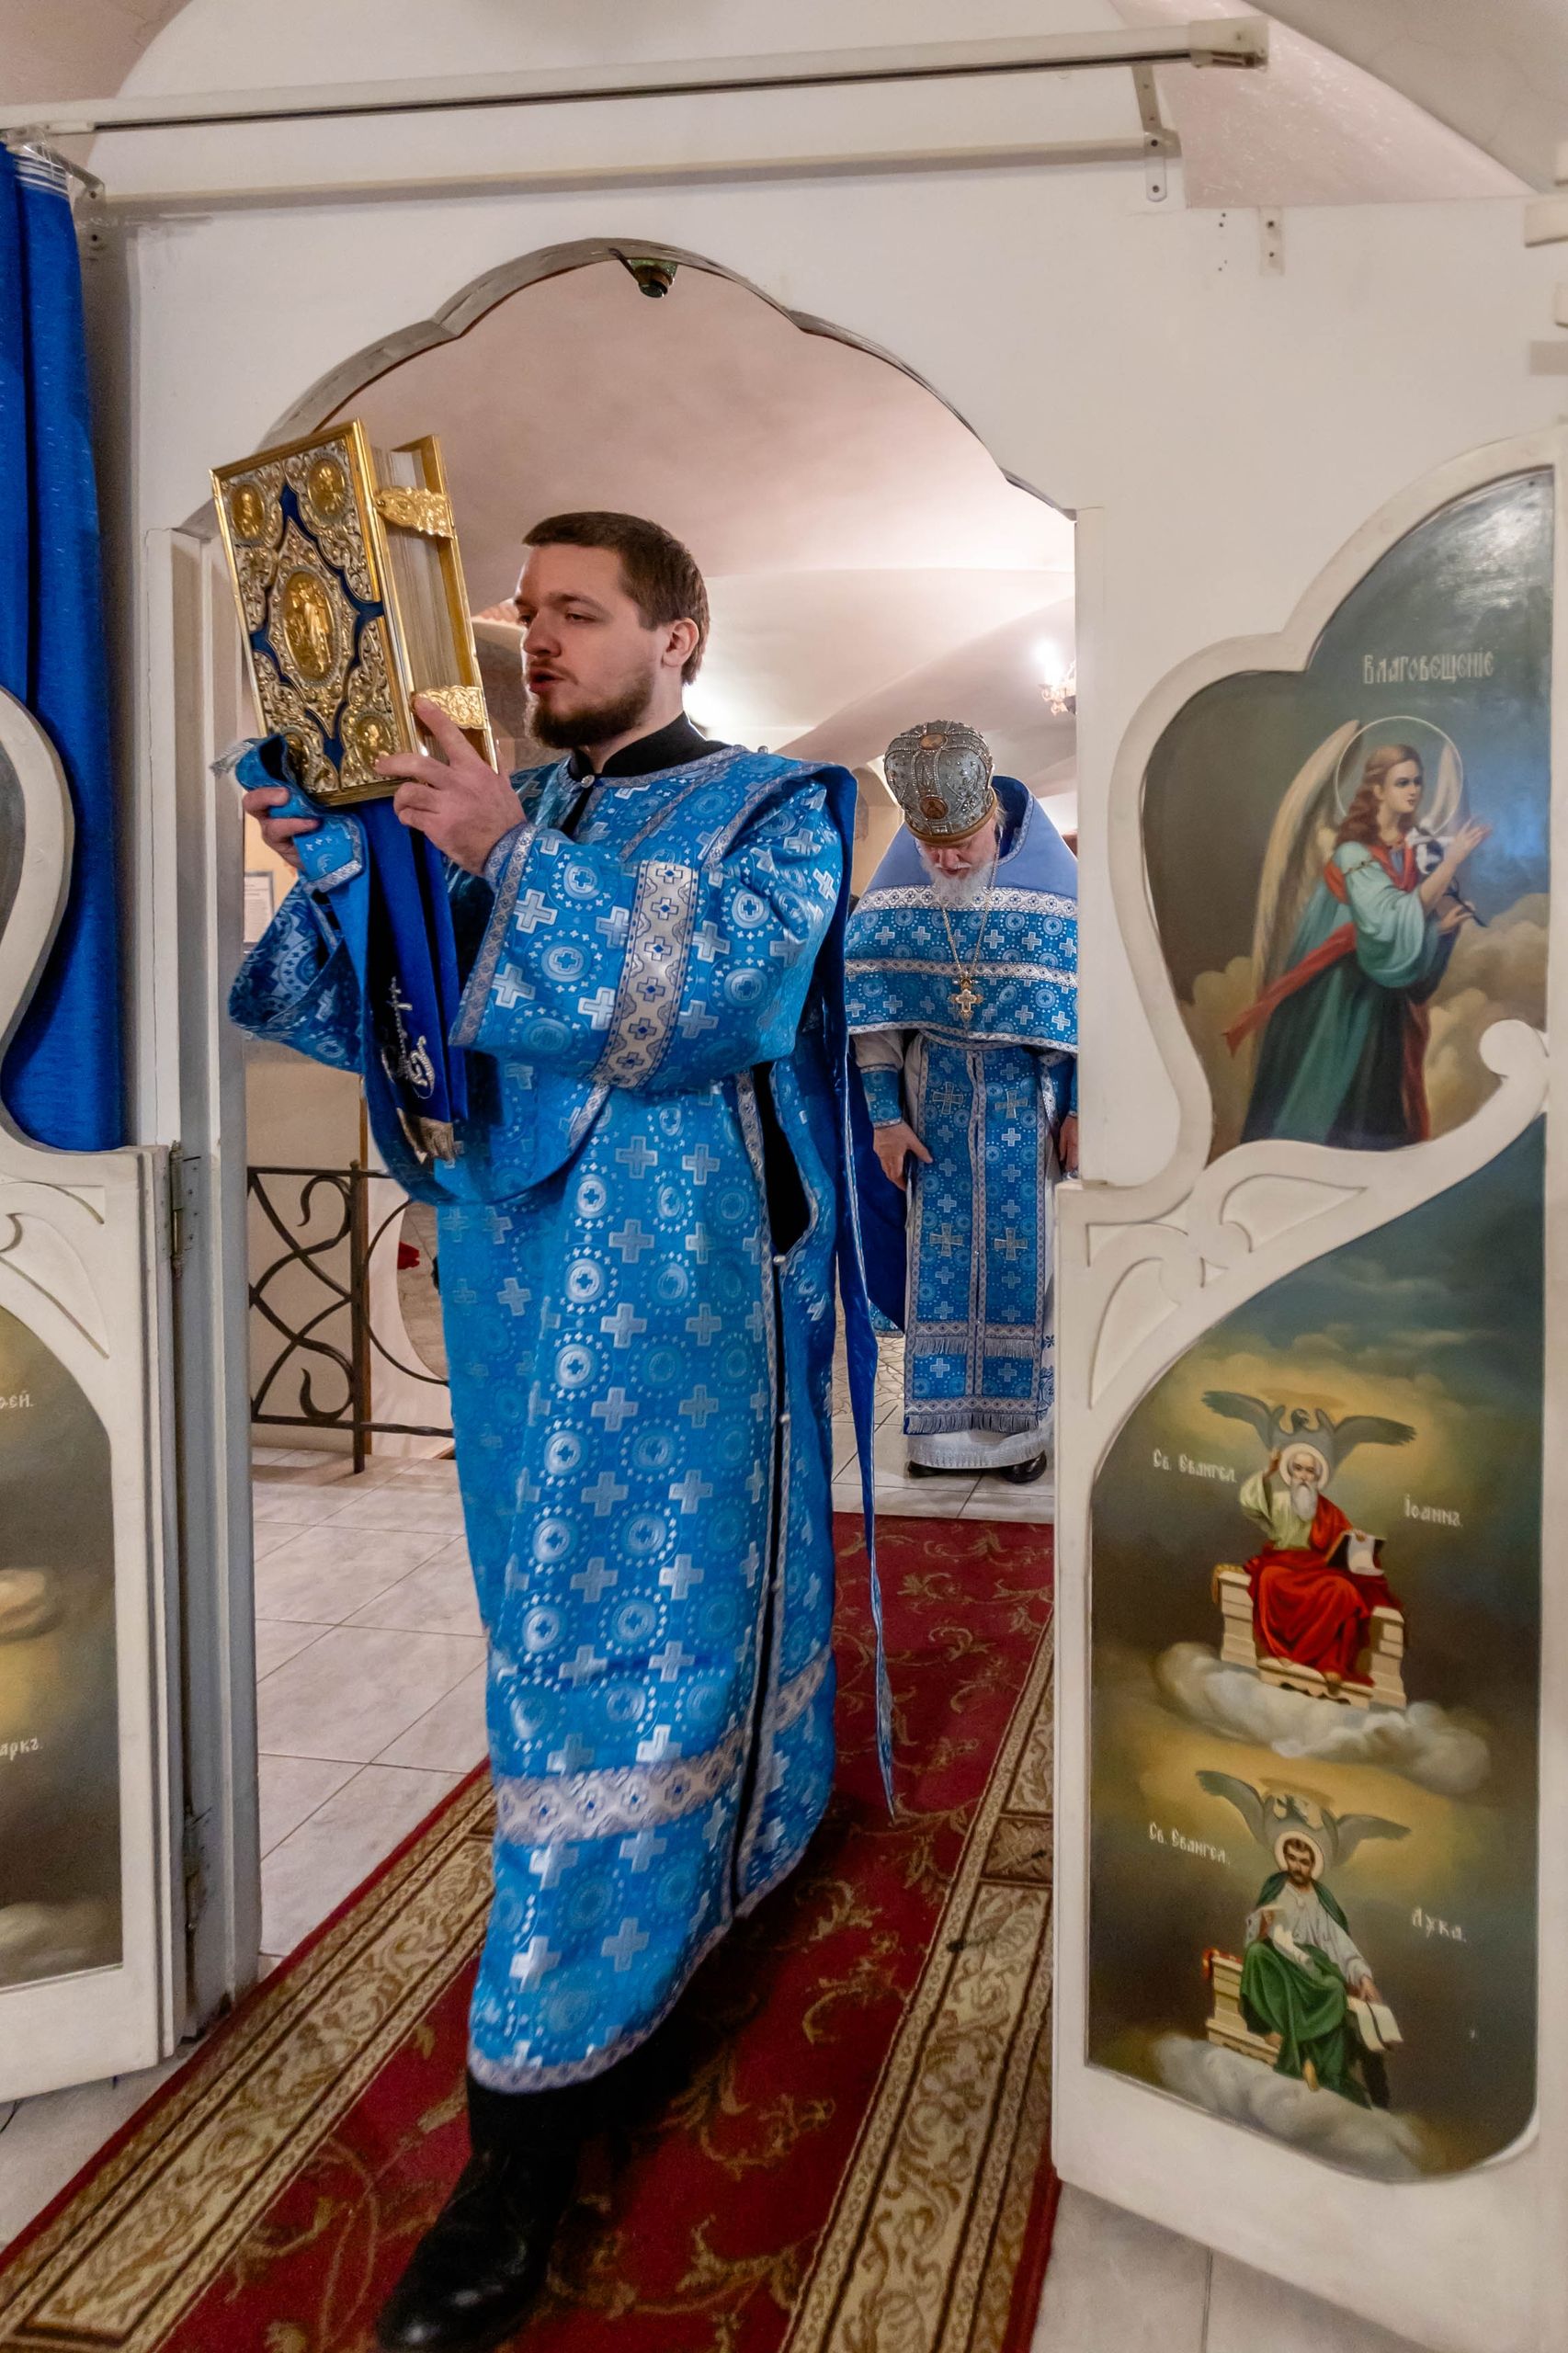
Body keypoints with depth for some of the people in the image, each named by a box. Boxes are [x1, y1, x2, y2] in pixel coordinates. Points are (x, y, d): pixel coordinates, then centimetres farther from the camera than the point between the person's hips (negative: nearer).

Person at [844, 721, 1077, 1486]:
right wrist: (884, 1114, -5)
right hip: (936, 1096, 2)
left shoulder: (1050, 878, -10)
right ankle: (940, 1420, 15)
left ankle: (1022, 1419, 14)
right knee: (939, 1251, 5)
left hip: (1028, 1095, -1)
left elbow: (1083, 1001, -6)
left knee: (1020, 1253, 3)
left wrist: (1079, 1109, -7)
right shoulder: (895, 886, -6)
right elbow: (870, 1006, -2)